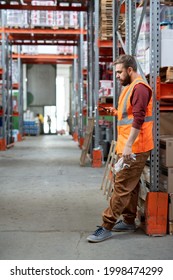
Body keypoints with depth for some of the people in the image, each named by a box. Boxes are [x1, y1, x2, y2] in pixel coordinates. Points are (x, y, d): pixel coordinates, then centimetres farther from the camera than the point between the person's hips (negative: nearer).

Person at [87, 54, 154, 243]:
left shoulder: (140, 88, -15)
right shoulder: (131, 87, 18)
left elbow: (138, 119, -23)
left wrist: (128, 146, -26)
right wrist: (117, 113, 12)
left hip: (134, 149, -11)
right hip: (128, 147, 11)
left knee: (122, 186, -8)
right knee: (130, 185, 16)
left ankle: (107, 227, -6)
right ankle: (128, 221, 25)